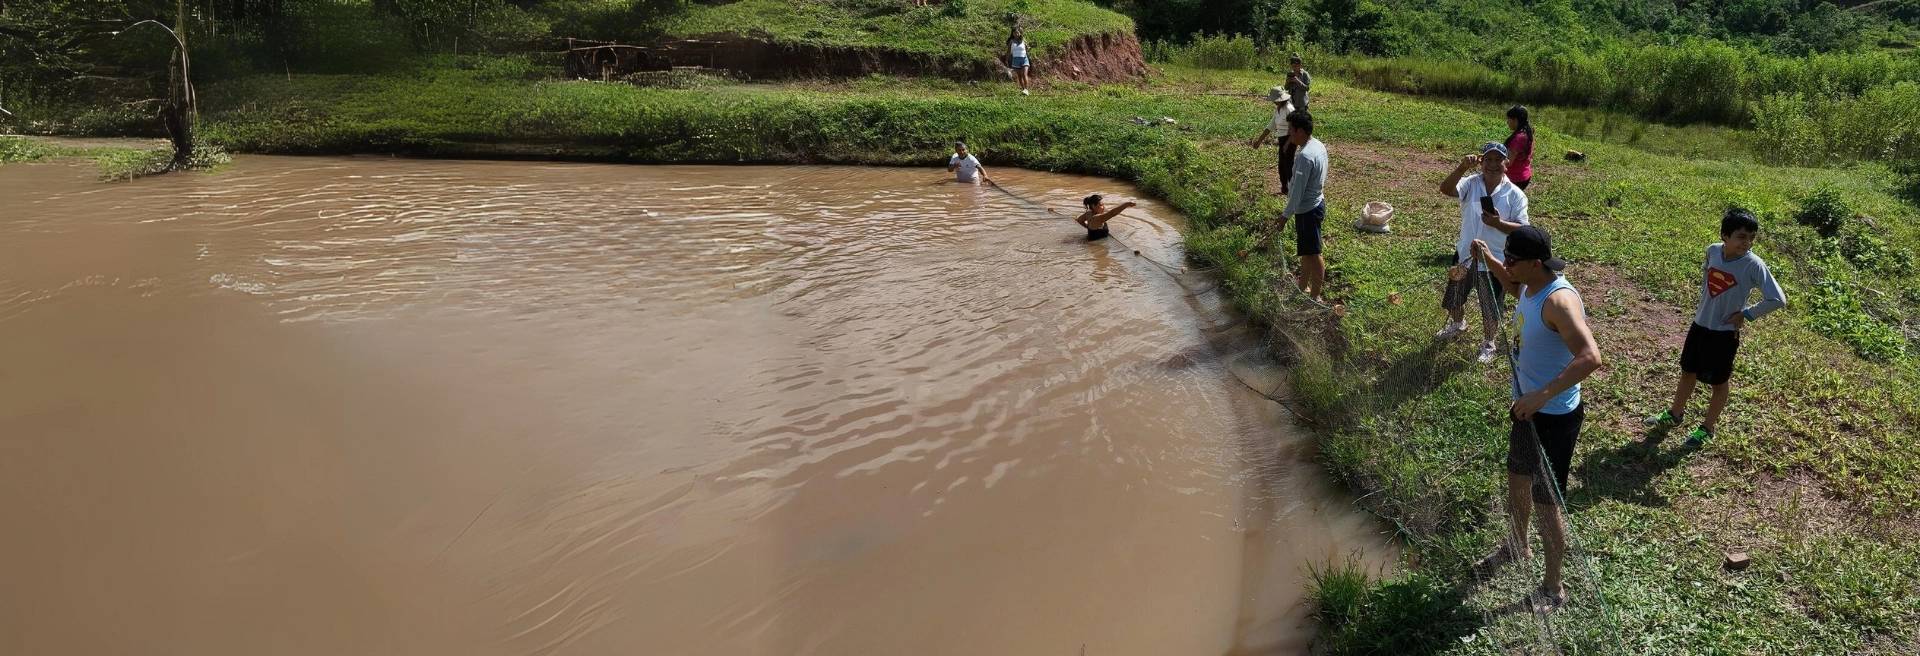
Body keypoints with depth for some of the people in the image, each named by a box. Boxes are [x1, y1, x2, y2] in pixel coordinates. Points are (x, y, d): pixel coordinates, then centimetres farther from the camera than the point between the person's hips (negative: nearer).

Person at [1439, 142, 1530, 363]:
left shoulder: (1515, 194, -12)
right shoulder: (1470, 183, -10)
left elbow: (1522, 229, -13)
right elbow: (1445, 189, -29)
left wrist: (1498, 223, -31)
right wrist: (1462, 168, -44)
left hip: (1494, 261, -3)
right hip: (1465, 255, 3)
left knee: (1491, 309, 10)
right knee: (1454, 299, 24)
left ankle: (1488, 344, 35)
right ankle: (1457, 324, 56)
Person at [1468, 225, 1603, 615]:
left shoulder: (1559, 300, -30)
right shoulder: (1530, 287, -2)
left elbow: (1590, 357, -42)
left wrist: (1541, 396, -45)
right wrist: (1488, 259, 13)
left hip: (1554, 417, -10)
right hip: (1527, 407, 10)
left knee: (1546, 503, 3)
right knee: (1517, 479, 28)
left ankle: (1553, 588, 20)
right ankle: (1516, 547, 53)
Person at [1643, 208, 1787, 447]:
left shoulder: (1753, 265, -23)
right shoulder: (1713, 250, -8)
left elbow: (1777, 299, -24)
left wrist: (1746, 314, -16)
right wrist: (1704, 301, 9)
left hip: (1725, 332, -5)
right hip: (1700, 324, 5)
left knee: (1719, 382, 13)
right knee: (1688, 371, 22)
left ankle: (1707, 428, 31)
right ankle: (1674, 414, 42)